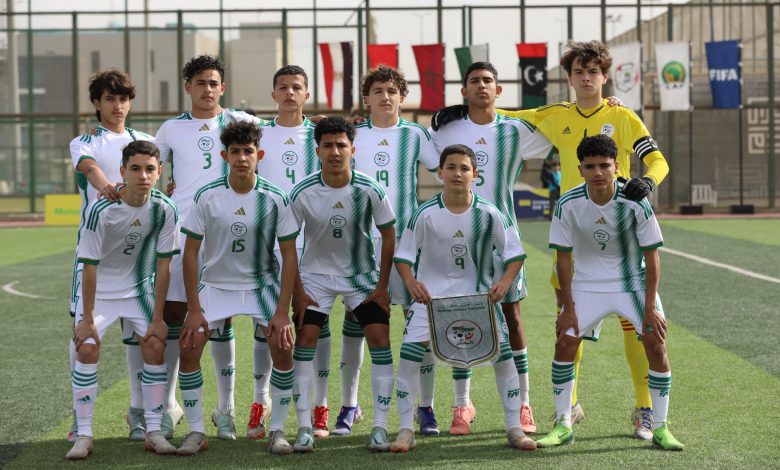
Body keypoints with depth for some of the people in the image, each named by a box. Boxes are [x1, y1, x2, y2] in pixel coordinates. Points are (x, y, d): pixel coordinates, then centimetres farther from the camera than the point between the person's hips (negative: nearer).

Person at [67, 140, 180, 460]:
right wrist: (87, 318, -17)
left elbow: (163, 266, -10)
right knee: (86, 348, -15)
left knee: (155, 346, -10)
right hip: (99, 290, -2)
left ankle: (154, 432, -1)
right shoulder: (100, 210, -25)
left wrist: (157, 318, -9)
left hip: (139, 289, 3)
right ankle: (84, 436, -7)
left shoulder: (165, 210, -17)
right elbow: (89, 265, -19)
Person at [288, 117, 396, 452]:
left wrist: (382, 287, -5)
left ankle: (380, 427, -2)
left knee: (379, 339, -10)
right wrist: (297, 291, -8)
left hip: (362, 274, 0)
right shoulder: (302, 193, -17)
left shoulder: (370, 191, -17)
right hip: (316, 275, 0)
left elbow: (388, 236, -4)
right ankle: (304, 428, -4)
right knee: (305, 340, -11)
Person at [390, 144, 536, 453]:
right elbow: (403, 255, -4)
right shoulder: (425, 214, -12)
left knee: (503, 353, -7)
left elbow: (515, 253, -3)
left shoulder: (489, 215, -11)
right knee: (409, 354, -14)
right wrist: (411, 282, -23)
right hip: (430, 293, -1)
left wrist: (505, 281, -20)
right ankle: (406, 432, -1)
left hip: (479, 294, 1)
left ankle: (515, 430, 8)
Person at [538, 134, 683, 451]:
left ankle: (660, 428, 1)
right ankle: (563, 425, 6)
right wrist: (568, 308, -8)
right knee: (564, 343, -9)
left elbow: (651, 255, -12)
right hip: (588, 282, 1)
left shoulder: (635, 202, -21)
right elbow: (563, 257, -7)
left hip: (633, 281, -1)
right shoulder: (568, 205, -17)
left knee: (655, 344, -12)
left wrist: (650, 307, -15)